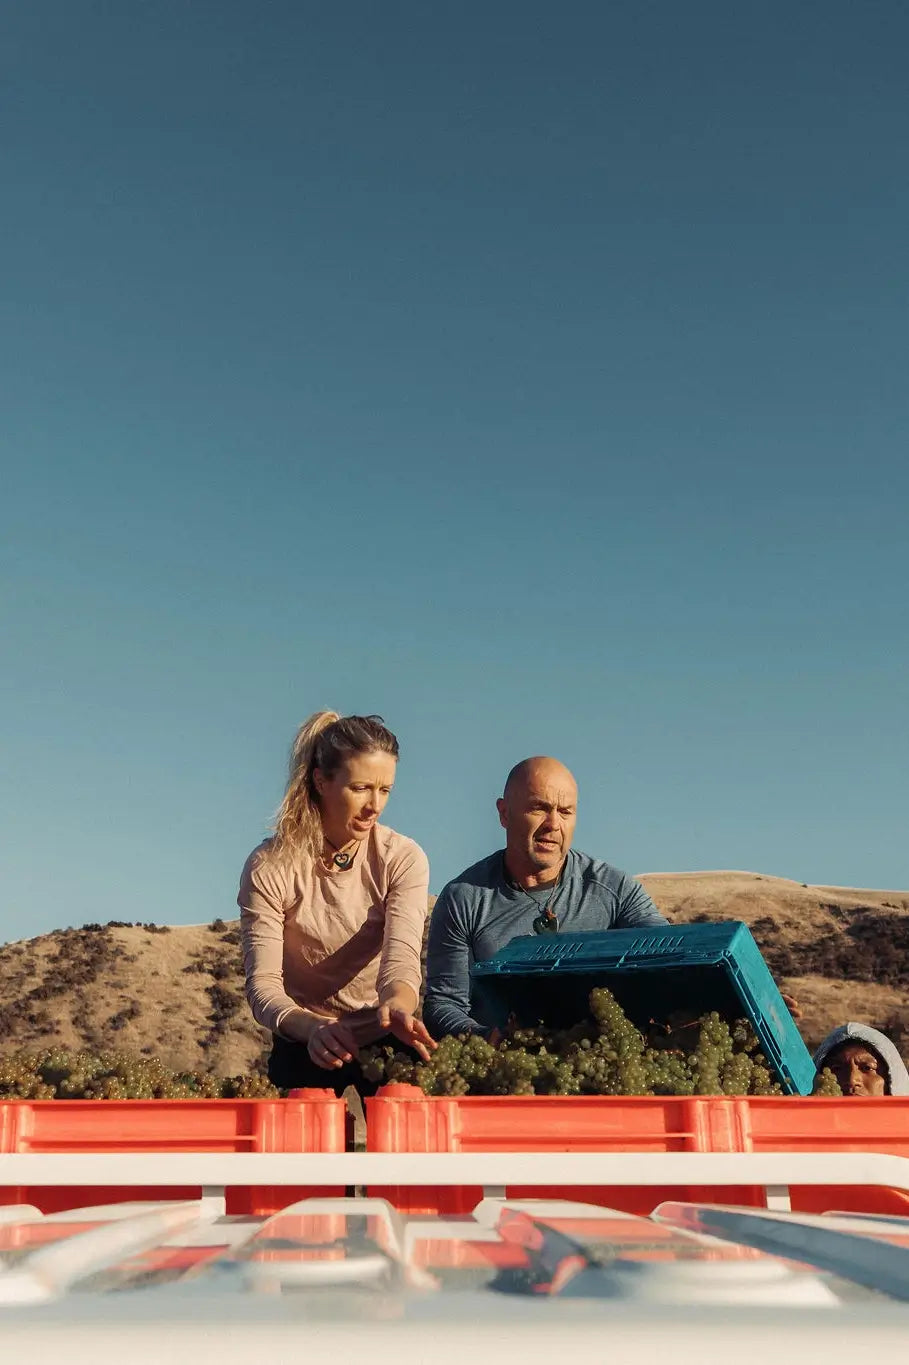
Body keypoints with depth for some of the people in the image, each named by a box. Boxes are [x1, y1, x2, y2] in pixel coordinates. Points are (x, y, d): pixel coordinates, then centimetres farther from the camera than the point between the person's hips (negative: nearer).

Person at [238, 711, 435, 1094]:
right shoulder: (269, 867, -11)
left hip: (387, 1048, 1)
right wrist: (312, 1027, -37)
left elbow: (401, 956, -20)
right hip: (306, 1052, -1)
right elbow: (262, 985, -16)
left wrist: (397, 1006, -43)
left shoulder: (404, 859, -7)